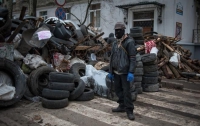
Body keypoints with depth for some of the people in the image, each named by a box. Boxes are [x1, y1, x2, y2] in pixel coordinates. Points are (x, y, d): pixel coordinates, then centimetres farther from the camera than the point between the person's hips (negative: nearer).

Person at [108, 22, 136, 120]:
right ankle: (122, 106, 27)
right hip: (116, 72, 7)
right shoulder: (115, 43, 12)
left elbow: (132, 58, -14)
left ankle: (129, 110, 6)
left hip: (125, 72, -7)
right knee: (118, 89, 13)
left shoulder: (129, 42, -9)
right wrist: (110, 71, 13)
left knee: (126, 91, -4)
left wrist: (131, 72, -21)